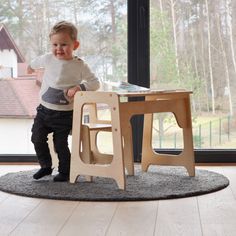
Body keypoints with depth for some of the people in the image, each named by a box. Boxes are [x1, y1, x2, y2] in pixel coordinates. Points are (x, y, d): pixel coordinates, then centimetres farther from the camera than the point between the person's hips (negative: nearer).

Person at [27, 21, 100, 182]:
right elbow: (37, 62, 21)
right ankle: (45, 166, 25)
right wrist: (31, 66, 42)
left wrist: (79, 87, -26)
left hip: (64, 114, -4)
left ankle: (65, 172, 22)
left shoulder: (80, 66, -13)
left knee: (60, 144, 2)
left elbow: (95, 83, -10)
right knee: (37, 139, 4)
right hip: (44, 110, 4)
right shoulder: (48, 59, -3)